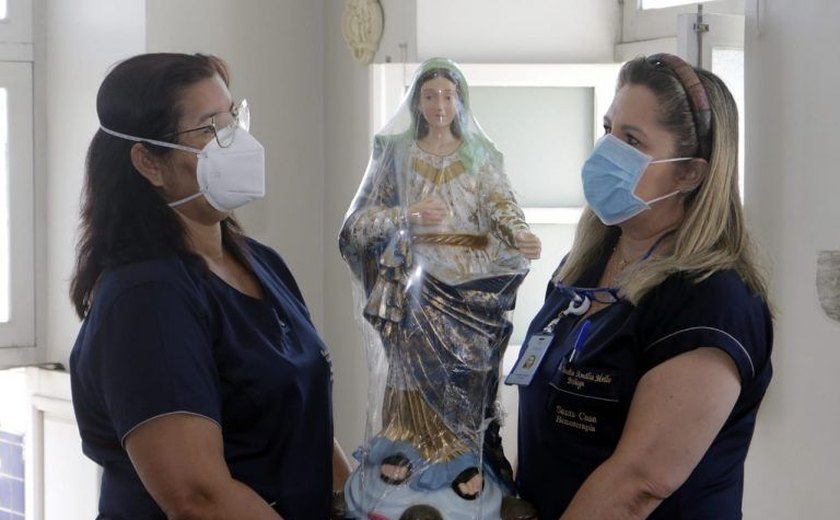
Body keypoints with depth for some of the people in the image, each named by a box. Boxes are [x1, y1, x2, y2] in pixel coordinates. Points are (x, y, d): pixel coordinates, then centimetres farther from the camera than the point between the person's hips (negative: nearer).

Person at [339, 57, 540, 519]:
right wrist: (406, 215, -16)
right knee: (413, 364, 0)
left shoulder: (480, 155, 6)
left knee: (469, 369, -3)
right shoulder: (396, 153, 6)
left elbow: (502, 207, -7)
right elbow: (362, 219, 1)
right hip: (416, 278, 1)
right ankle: (406, 449, 10)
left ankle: (469, 460, 2)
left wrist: (522, 237, -28)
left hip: (470, 280, 0)